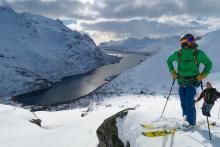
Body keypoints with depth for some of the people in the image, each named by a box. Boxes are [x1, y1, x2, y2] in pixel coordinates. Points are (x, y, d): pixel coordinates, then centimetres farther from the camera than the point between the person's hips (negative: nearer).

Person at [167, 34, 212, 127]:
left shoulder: (198, 53, -9)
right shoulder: (178, 54, -3)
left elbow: (209, 63, 2)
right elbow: (169, 60, 15)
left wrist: (203, 75, -9)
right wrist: (172, 72, 7)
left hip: (192, 82, -3)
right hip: (181, 82, 3)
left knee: (189, 102, -9)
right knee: (183, 102, 8)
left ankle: (191, 122, 7)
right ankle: (186, 117, 29)